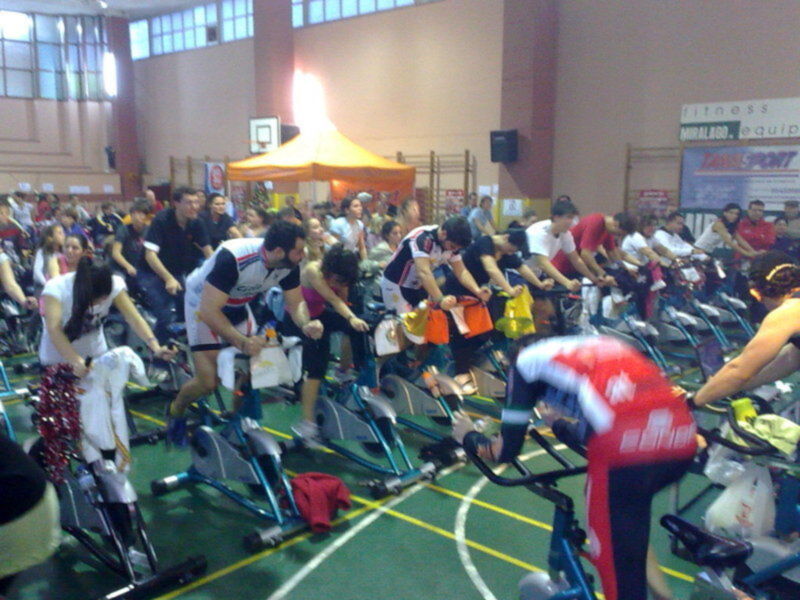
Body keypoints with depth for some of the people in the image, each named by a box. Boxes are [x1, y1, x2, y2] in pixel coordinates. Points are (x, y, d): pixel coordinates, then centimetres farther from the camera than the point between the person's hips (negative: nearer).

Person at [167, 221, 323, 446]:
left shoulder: (289, 265, -20)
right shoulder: (232, 258, -39)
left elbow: (296, 302, -8)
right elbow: (209, 311, -38)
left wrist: (305, 324, -29)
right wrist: (242, 342, -47)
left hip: (237, 305, 6)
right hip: (203, 303, -6)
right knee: (208, 381, -11)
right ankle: (176, 411, 19)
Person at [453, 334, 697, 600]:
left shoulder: (528, 360, 20)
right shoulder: (599, 347, 35)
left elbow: (507, 450, 18)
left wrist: (469, 436, 38)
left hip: (626, 447, -6)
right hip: (681, 438, 7)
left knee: (616, 563, 13)